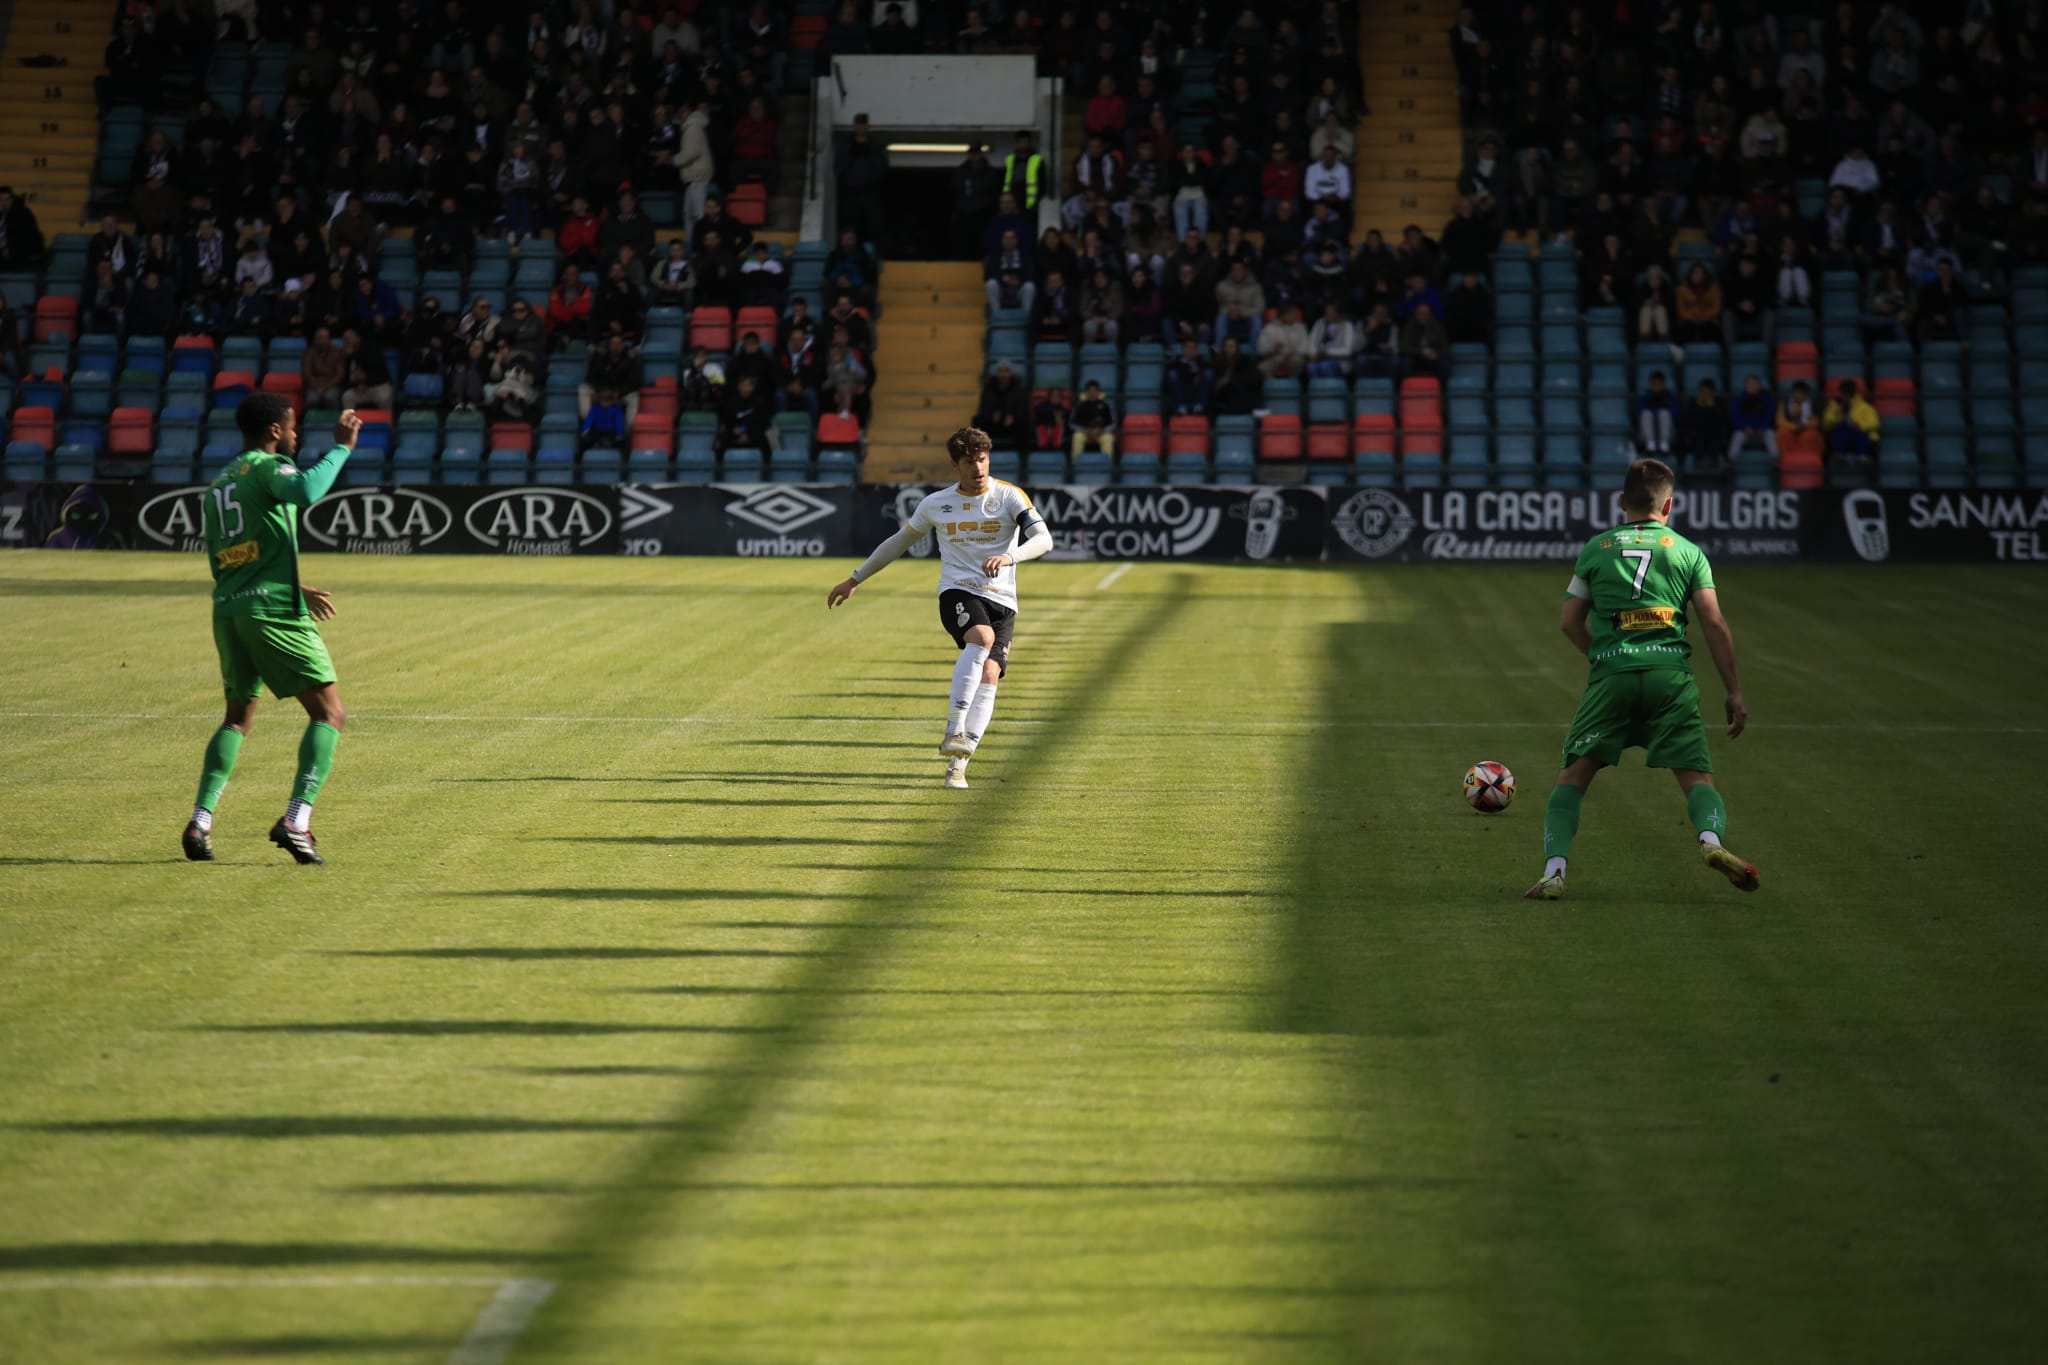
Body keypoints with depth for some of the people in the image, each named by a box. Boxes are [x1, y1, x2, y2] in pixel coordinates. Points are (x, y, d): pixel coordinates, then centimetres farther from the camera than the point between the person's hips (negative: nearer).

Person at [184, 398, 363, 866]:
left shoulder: (216, 485, 22)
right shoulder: (267, 466, -2)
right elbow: (305, 492, -26)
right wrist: (342, 446, -14)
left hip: (227, 608, 8)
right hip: (273, 609, -8)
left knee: (238, 718, 21)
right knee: (329, 712, -3)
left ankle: (201, 819, 5)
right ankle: (296, 819, -17)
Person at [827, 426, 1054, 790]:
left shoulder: (1009, 497, 0)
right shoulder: (937, 504, 7)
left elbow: (1043, 539, -13)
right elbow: (899, 541, 20)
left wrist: (1009, 557, -33)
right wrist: (855, 579, 22)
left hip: (1001, 600, 1)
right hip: (957, 592, -1)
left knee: (989, 675, -15)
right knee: (982, 637, -33)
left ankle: (957, 765, -12)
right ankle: (954, 730, -40)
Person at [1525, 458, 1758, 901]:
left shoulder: (1596, 548, 15)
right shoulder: (1688, 552, 12)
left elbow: (1570, 622, 15)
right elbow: (1714, 624, 5)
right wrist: (1734, 693, 7)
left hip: (1611, 676, 0)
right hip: (1671, 673, 0)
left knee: (1573, 776, 6)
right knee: (1697, 777, 2)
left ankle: (1554, 869, -10)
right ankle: (1712, 839, -28)